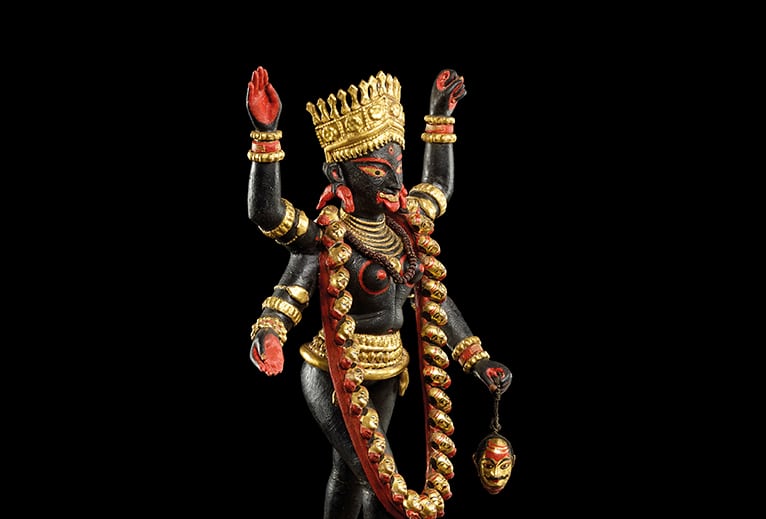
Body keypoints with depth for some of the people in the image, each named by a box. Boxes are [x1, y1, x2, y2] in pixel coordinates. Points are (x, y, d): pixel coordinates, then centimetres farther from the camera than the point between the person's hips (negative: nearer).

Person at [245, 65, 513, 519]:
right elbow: (267, 213, -37)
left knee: (350, 474, 22)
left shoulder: (404, 225, 0)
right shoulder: (325, 236, -20)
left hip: (385, 377, 7)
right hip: (335, 379, -7)